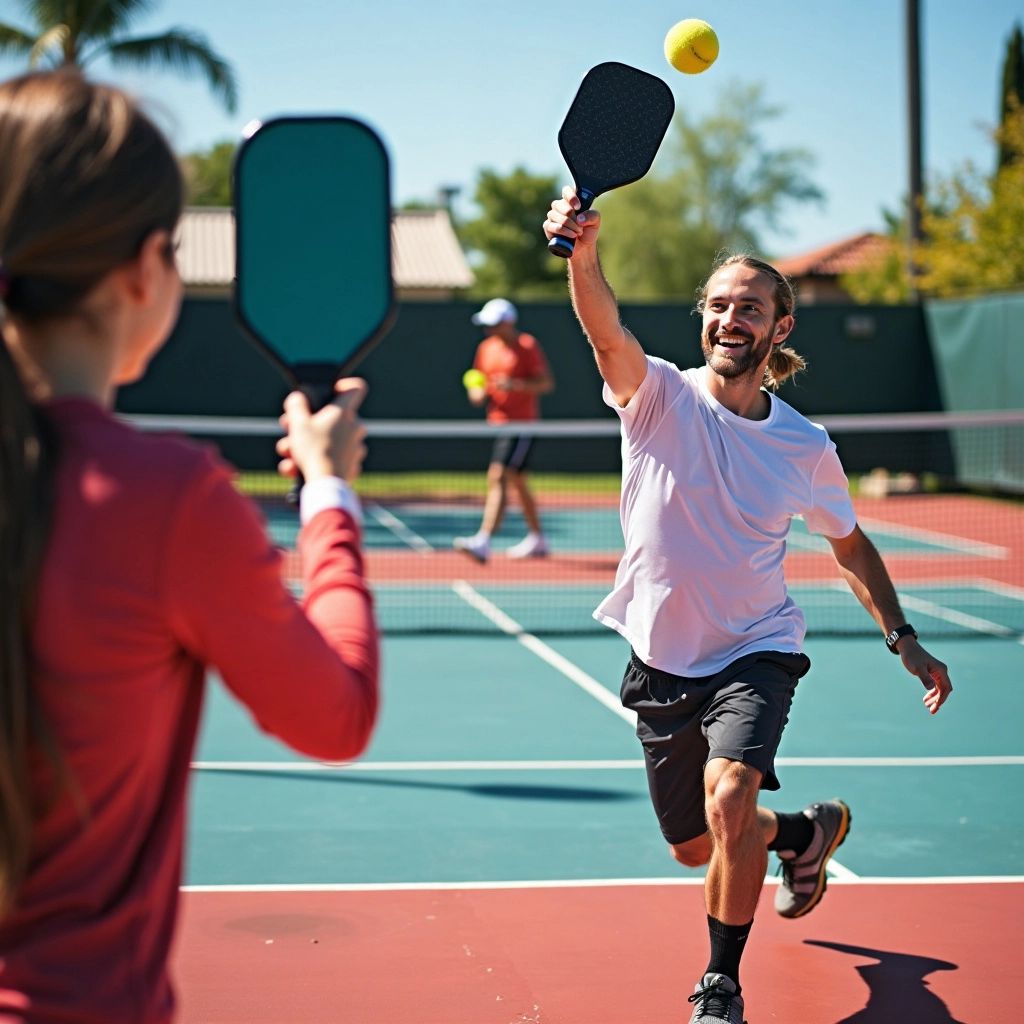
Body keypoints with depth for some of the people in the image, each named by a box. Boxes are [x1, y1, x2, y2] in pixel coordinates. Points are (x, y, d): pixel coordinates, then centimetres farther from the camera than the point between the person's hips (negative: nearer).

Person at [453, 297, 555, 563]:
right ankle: (537, 540, 30)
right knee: (516, 482, 16)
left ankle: (483, 542, -26)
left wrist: (517, 385, -27)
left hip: (521, 424, -8)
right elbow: (476, 385, 19)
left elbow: (546, 383, -13)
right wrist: (477, 393, -4)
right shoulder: (486, 348, 12)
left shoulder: (528, 346, -9)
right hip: (497, 421, 8)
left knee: (498, 477, -19)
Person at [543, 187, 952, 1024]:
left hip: (756, 650, -1)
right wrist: (583, 252, -55)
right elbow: (606, 330, -35)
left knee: (729, 803, -27)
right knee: (694, 847, 15)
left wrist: (902, 638, 1)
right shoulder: (661, 397, -13)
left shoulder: (805, 448, -7)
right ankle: (806, 832, 49)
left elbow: (850, 545, 10)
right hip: (661, 658, 1)